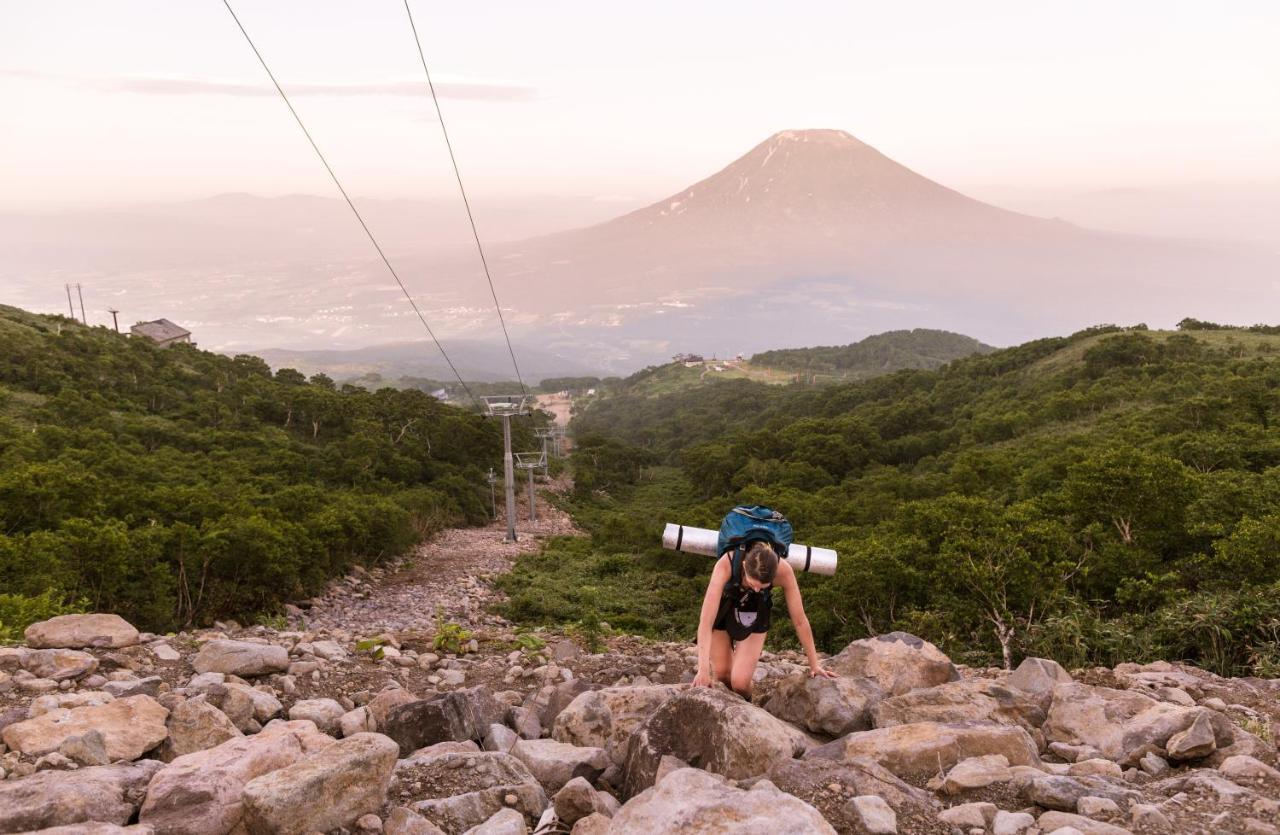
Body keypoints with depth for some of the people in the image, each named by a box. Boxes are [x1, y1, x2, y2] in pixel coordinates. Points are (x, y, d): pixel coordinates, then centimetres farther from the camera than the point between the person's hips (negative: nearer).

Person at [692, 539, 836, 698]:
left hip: (754, 617, 0)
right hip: (722, 611, 0)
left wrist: (814, 664, -12)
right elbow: (705, 620, -40)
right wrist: (703, 669, -45)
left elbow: (800, 620, -21)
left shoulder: (783, 571, -34)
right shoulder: (726, 564, -39)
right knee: (721, 674, 4)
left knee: (740, 681, -12)